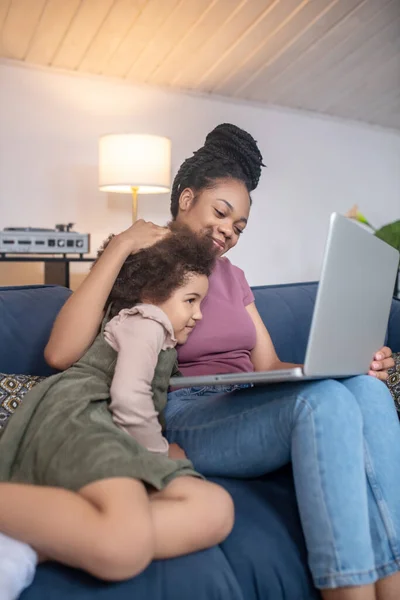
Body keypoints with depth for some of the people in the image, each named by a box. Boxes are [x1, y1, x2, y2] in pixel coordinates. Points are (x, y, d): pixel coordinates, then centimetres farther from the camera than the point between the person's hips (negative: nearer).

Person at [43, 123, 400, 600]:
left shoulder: (232, 277, 21)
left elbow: (269, 367, 14)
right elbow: (61, 354, -14)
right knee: (325, 400, -31)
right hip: (184, 418, -6)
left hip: (249, 410, 6)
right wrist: (120, 247, -13)